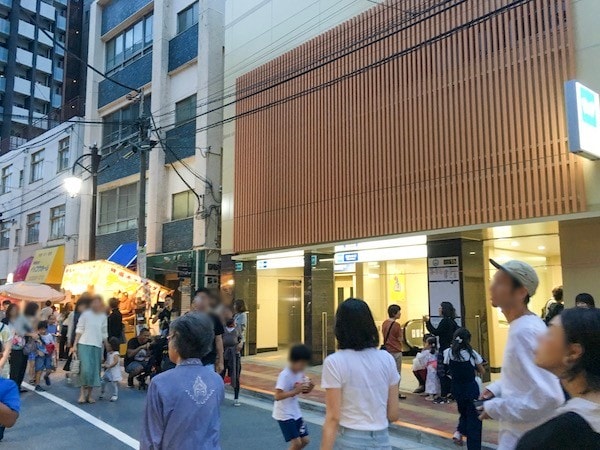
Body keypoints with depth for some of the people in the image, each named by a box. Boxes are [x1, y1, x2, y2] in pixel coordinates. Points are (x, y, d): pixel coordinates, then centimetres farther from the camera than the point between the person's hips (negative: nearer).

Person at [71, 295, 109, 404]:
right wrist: (75, 345, -4)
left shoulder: (103, 316, 9)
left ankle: (89, 394, 15)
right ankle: (83, 393, 3)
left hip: (97, 346, 3)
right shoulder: (86, 314, 1)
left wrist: (108, 348, 11)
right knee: (85, 369, -13)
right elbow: (79, 330, 1)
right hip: (84, 344, -3)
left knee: (94, 370, 3)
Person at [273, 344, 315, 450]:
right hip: (284, 414, -8)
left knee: (305, 440, 10)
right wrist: (296, 391, -33)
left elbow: (303, 391, 10)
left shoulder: (300, 373, 0)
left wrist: (309, 387, -12)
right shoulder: (285, 375, -23)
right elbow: (277, 396, -28)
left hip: (295, 412, 8)